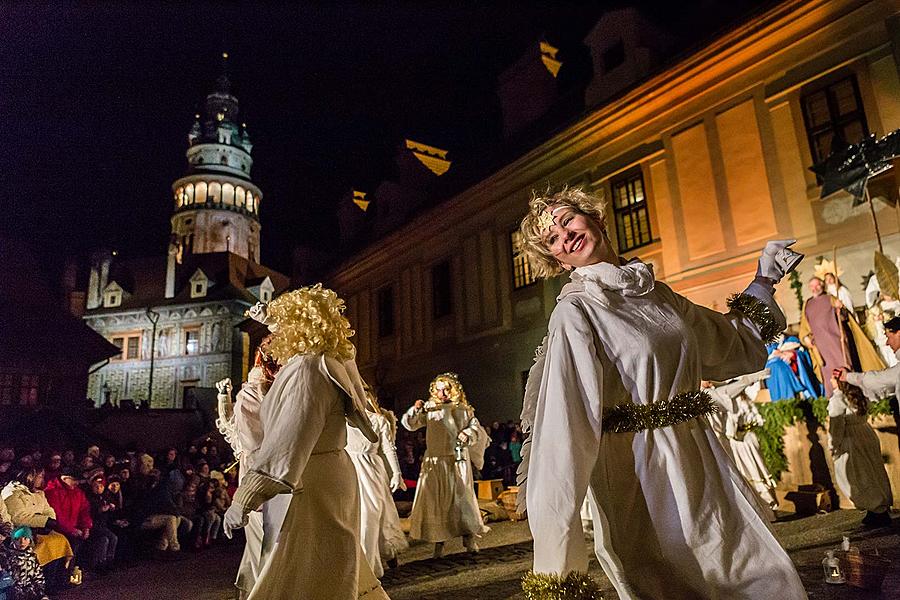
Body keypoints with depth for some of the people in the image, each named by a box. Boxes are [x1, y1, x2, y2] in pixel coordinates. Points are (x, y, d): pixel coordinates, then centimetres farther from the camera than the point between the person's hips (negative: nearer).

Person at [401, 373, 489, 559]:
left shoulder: (463, 409, 6)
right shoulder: (429, 409, 6)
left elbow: (477, 428, 9)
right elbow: (409, 424, 3)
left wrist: (468, 434, -12)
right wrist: (415, 410, -15)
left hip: (458, 460, 0)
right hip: (435, 460, 1)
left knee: (462, 498, 1)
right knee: (435, 500, -1)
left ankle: (469, 538, 16)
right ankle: (438, 542, 8)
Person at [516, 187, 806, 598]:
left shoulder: (656, 293, 7)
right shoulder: (574, 313, -14)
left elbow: (733, 349, 22)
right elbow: (562, 429, -24)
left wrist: (763, 283, 17)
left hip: (703, 468, 7)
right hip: (640, 479, -6)